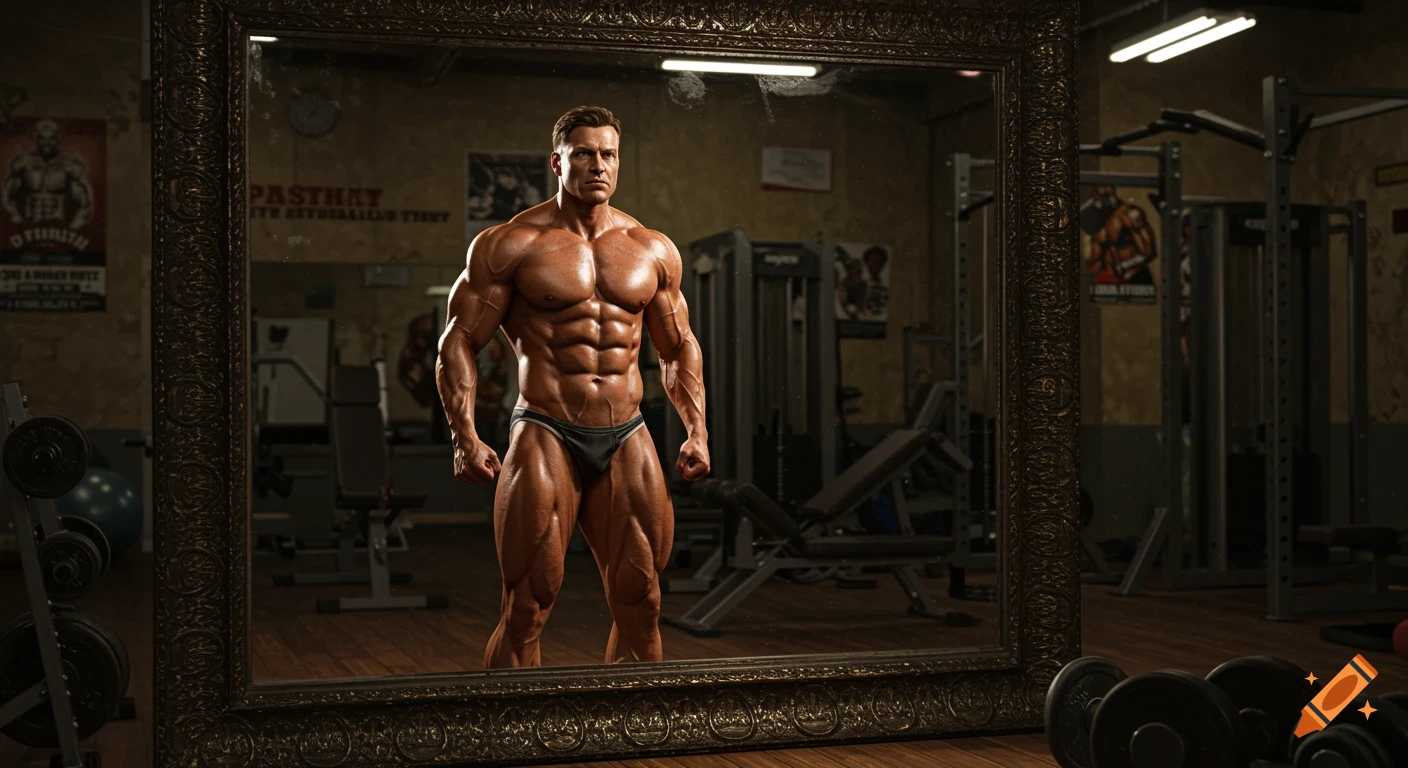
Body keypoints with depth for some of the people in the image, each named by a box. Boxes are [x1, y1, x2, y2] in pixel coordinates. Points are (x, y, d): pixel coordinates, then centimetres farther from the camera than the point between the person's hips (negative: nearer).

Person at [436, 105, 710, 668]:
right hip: (546, 437, -4)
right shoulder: (510, 245, -2)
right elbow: (458, 342, -2)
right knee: (527, 610, -4)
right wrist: (466, 439, -13)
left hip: (628, 441, 4)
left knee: (640, 605, 7)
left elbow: (679, 348, 21)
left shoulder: (653, 251, 11)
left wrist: (696, 430, 10)